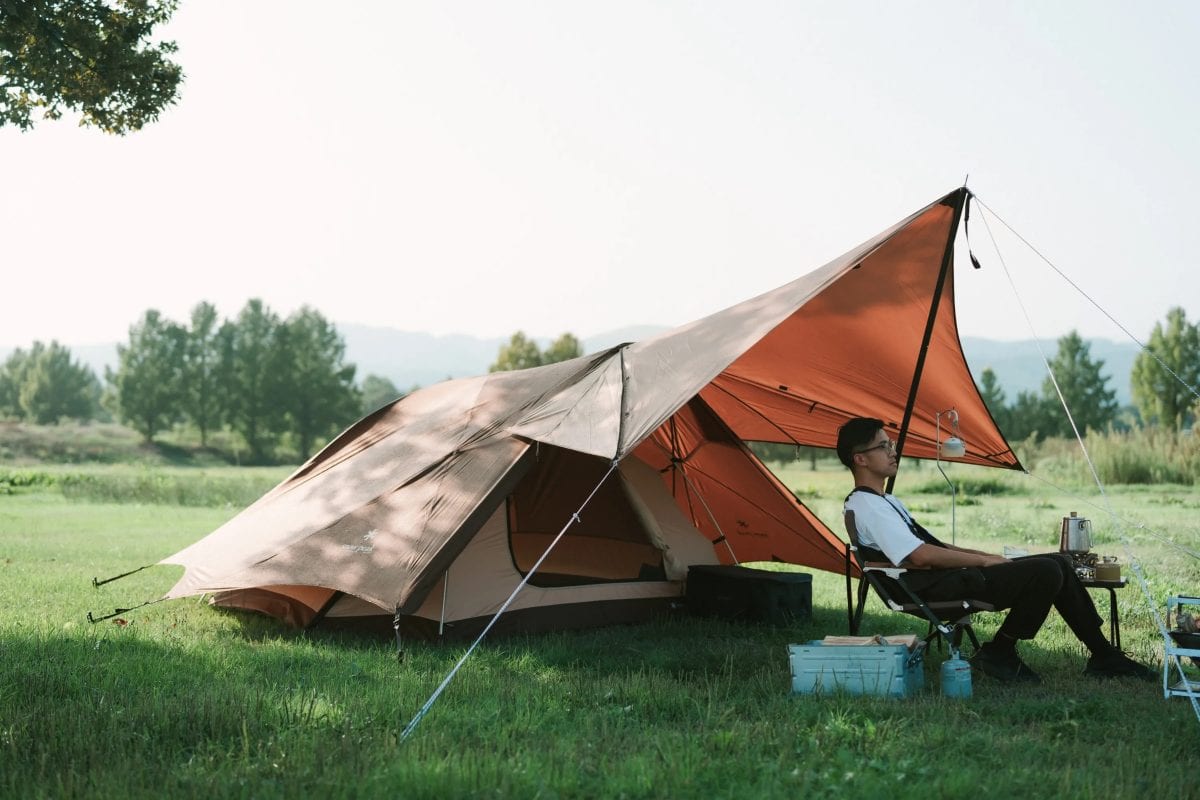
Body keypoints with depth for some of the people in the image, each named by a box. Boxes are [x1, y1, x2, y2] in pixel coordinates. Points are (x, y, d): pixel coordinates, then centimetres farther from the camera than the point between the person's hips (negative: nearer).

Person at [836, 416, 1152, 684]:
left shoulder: (886, 502, 22)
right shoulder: (867, 507, -14)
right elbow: (921, 556, -21)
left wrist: (985, 556, 11)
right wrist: (984, 560, -11)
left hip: (949, 577, 11)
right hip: (937, 590, -10)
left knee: (1060, 562, 7)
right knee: (1045, 572, -20)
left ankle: (1104, 656, 13)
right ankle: (998, 653, -6)